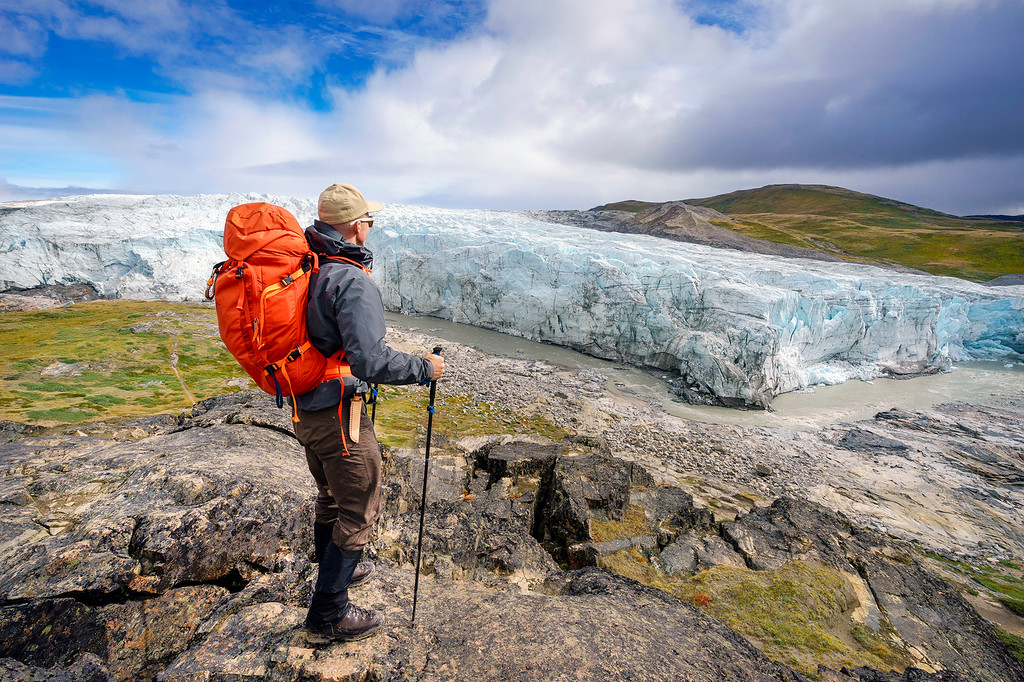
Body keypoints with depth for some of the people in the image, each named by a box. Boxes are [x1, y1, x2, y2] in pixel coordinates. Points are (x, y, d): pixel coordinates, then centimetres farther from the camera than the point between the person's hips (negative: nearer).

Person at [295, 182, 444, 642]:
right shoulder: (351, 280, -24)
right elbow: (369, 361, -31)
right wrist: (424, 368, -17)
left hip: (304, 410, 9)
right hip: (339, 416, -9)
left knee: (331, 497, 27)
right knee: (359, 512, 9)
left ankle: (336, 569, 50)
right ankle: (328, 614, 25)